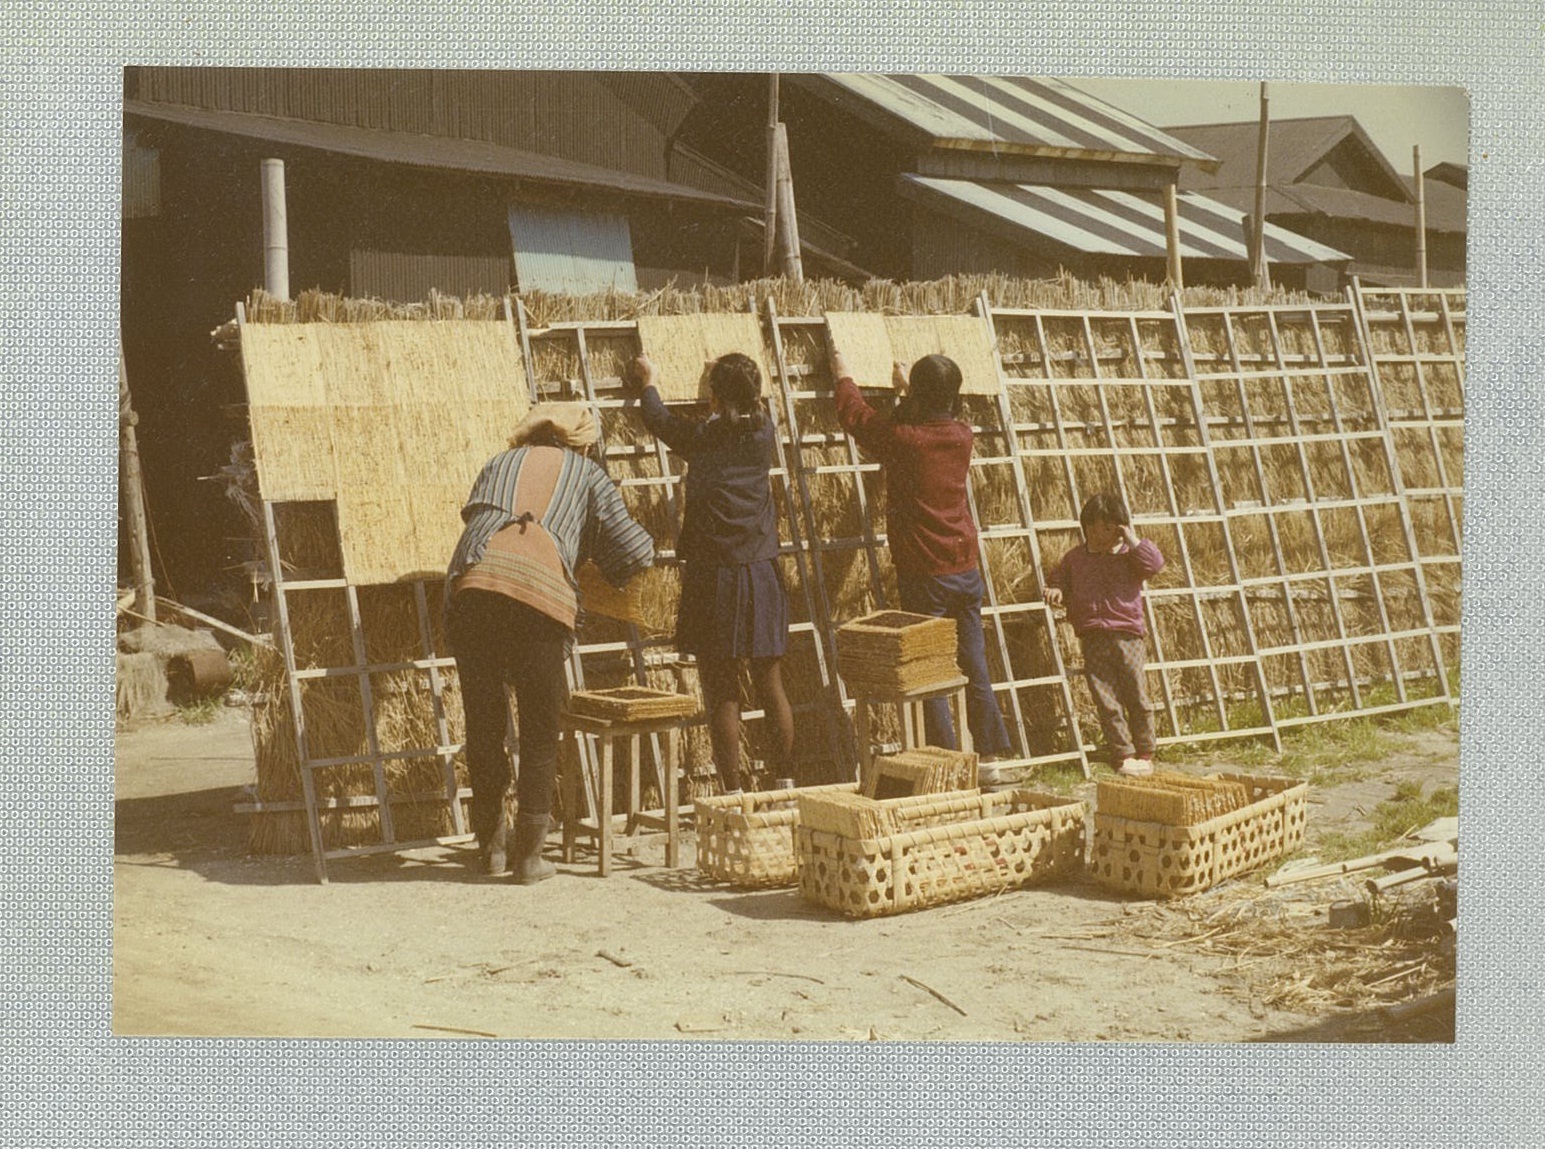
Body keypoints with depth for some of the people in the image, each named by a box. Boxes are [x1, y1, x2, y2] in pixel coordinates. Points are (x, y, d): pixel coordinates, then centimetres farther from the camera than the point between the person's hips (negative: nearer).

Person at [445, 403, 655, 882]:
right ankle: (528, 856, 10)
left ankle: (491, 845, 23)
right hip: (540, 595, -2)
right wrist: (609, 573, 34)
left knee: (483, 724, 14)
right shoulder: (586, 474, 22)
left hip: (471, 587, 3)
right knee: (539, 733, 9)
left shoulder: (500, 463, 30)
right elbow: (636, 549, 14)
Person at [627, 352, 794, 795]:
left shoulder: (701, 437, -5)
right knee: (771, 687, 10)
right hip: (762, 572, 4)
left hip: (711, 576, -3)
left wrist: (648, 382, 34)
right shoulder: (763, 433, 3)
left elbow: (658, 419, 15)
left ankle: (733, 795, 2)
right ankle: (786, 785, 16)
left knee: (722, 692, 0)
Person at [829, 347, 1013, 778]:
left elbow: (855, 415, 4)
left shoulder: (903, 439, -13)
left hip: (925, 576, -6)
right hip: (966, 570, 6)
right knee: (975, 668, 10)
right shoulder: (962, 436, 2)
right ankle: (990, 757, 15)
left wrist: (843, 375, 23)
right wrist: (907, 388, 42)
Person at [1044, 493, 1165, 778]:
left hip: (1127, 634, -2)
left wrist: (1133, 541, -10)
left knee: (1136, 696, 1)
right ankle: (1122, 753, 5)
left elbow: (1154, 564, -11)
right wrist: (1054, 589, 3)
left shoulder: (1129, 555, 5)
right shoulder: (1075, 558, 13)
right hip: (1093, 639, 2)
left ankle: (1145, 752, 14)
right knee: (1107, 700, -2)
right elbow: (1058, 576, 24)